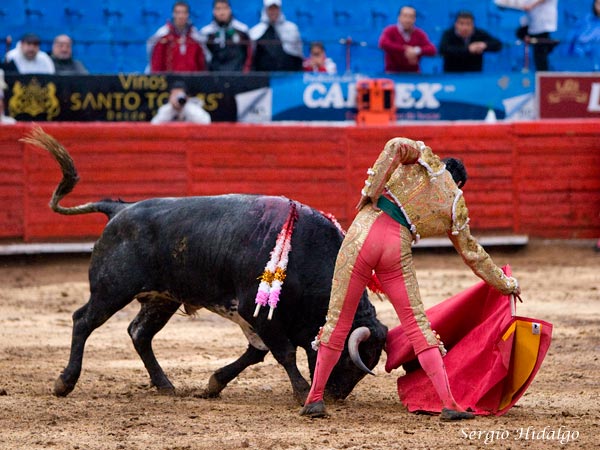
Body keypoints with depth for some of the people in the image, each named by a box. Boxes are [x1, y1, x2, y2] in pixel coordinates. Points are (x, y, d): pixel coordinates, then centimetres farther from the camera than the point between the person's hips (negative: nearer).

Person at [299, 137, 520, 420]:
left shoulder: (426, 158, 17)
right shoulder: (456, 206, 18)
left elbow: (398, 146, -6)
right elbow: (472, 253, 26)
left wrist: (370, 191, -2)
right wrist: (506, 284, 39)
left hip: (365, 231, 0)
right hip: (398, 248, 0)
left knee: (338, 320, 8)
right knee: (417, 325, 7)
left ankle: (315, 398, 13)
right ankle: (449, 404, 1)